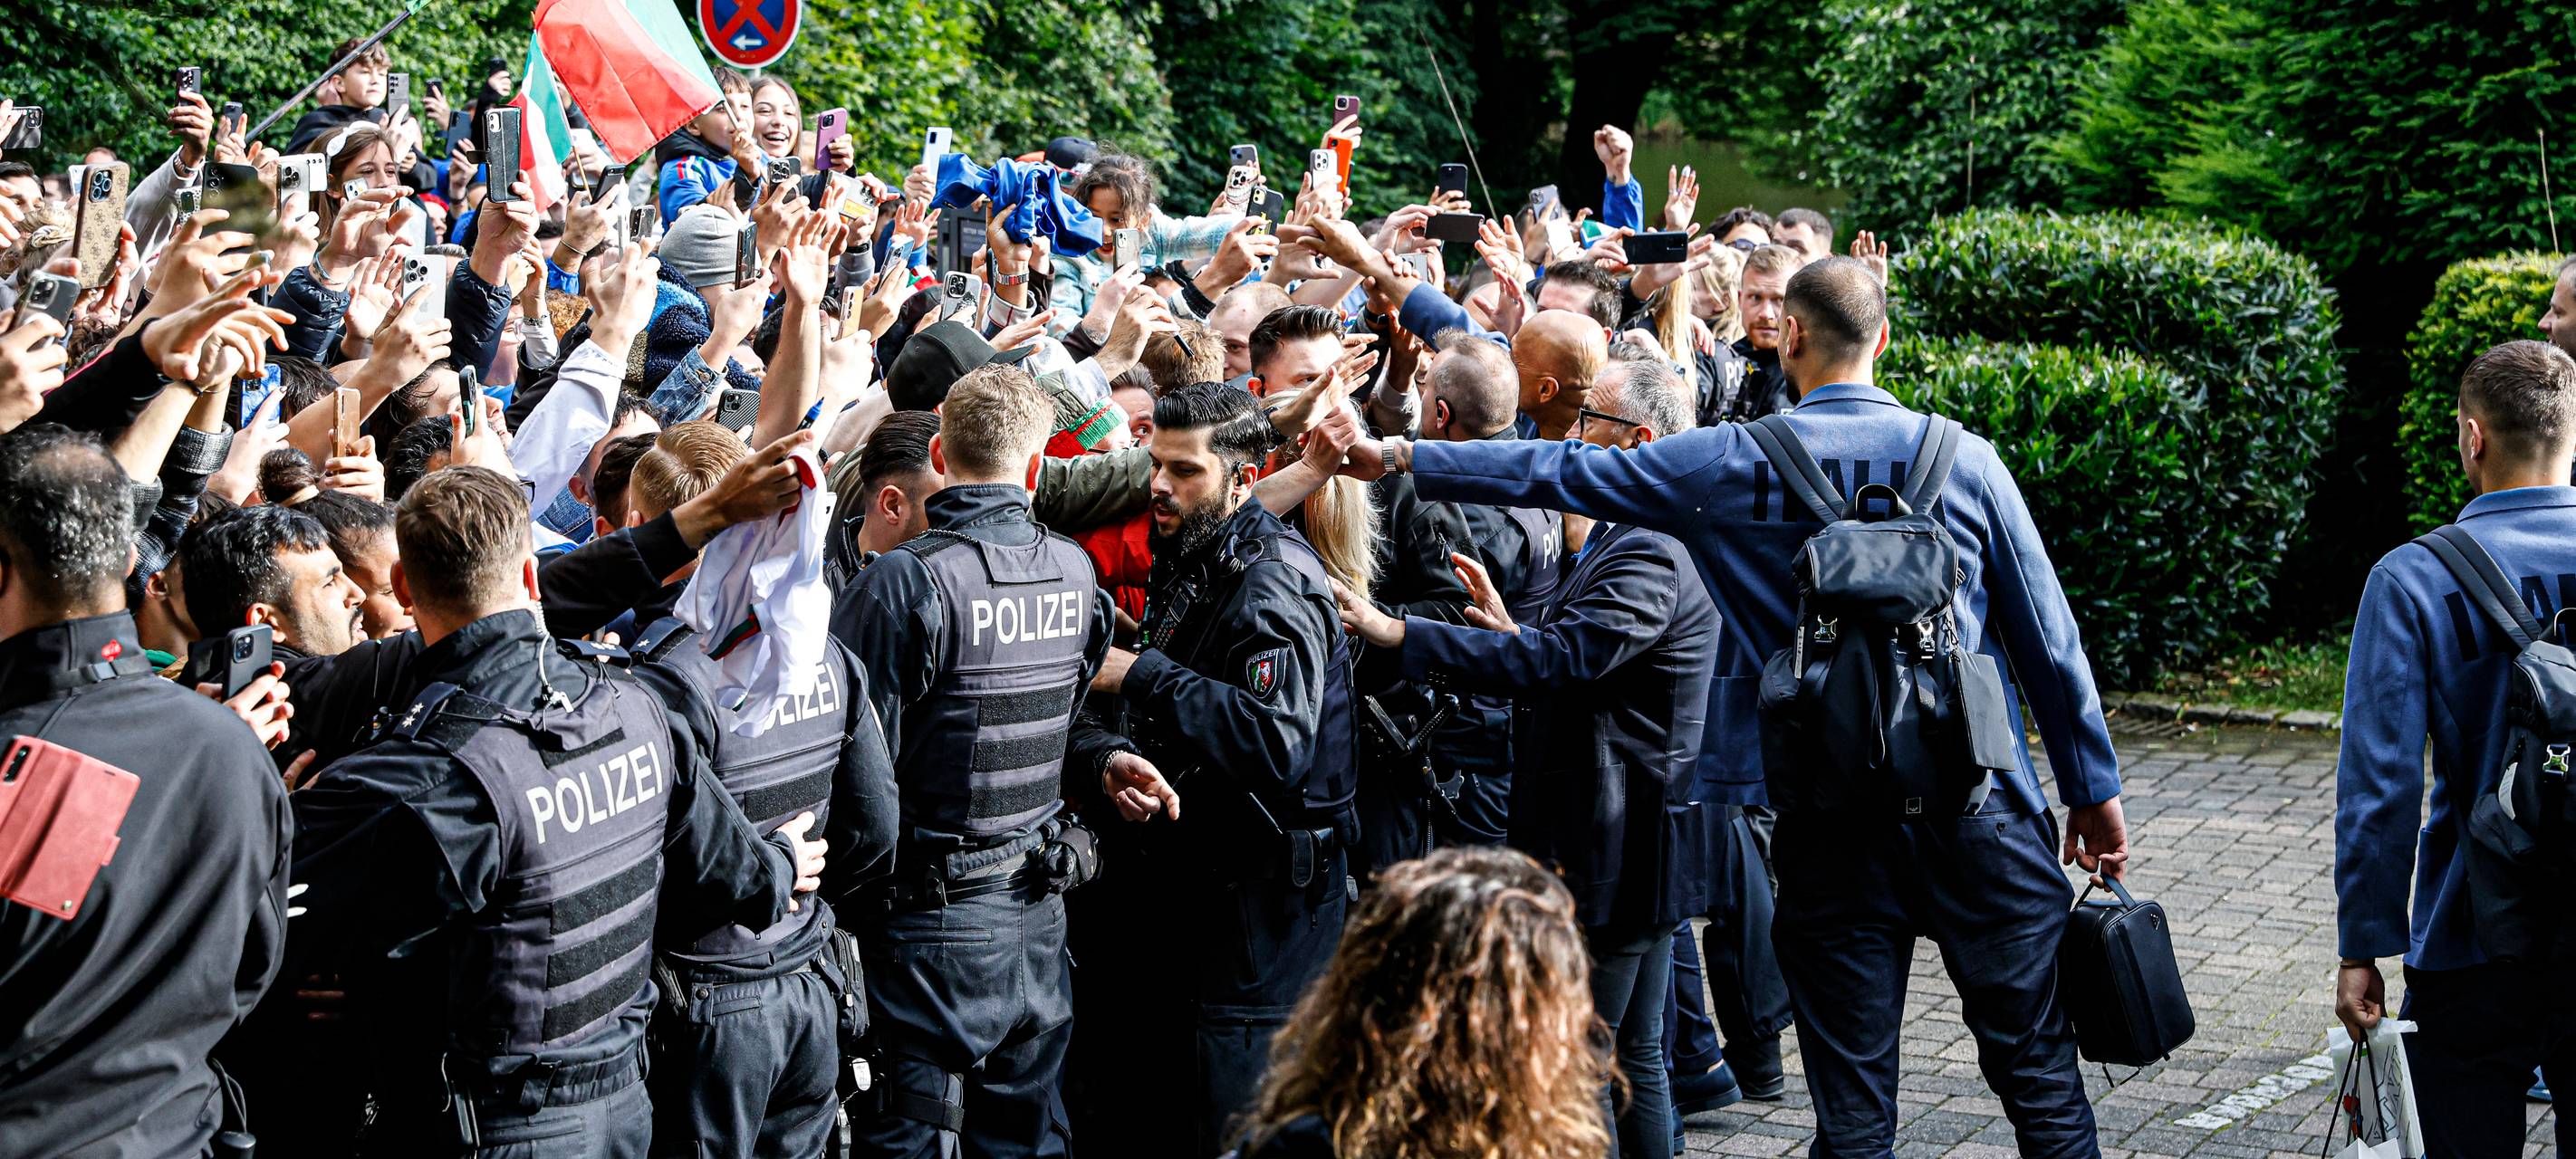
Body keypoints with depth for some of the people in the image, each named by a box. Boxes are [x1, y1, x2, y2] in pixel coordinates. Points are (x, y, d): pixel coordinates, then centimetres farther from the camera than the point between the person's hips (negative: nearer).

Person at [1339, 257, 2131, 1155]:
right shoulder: (1964, 459, -2)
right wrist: (2094, 787, 11)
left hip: (1830, 825, 0)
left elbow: (1562, 472, 1)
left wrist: (1397, 457, 10)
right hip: (1976, 803, 0)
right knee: (2036, 1067, 7)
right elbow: (2048, 640, 2)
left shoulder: (1734, 462, -3)